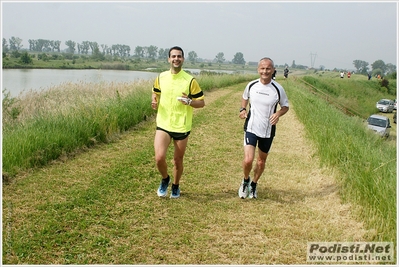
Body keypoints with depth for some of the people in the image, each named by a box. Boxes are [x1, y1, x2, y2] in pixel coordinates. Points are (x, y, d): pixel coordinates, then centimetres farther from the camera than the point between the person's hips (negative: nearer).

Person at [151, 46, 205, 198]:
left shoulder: (190, 80, -7)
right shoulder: (161, 77, 1)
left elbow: (201, 102, -3)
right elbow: (156, 93, 20)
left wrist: (189, 101, -23)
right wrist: (154, 102, -3)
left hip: (182, 127, -1)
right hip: (163, 124, 1)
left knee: (178, 160, 11)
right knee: (159, 158, -13)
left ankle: (175, 186, 36)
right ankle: (165, 179, 19)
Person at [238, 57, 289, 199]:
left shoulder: (278, 89, -8)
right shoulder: (251, 85, -3)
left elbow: (285, 106, 4)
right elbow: (245, 98, 17)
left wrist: (278, 114, -17)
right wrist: (243, 109, -3)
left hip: (268, 130, 1)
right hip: (251, 128, 0)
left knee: (261, 161, 14)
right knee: (248, 160, -15)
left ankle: (254, 185, 40)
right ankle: (246, 180, 18)